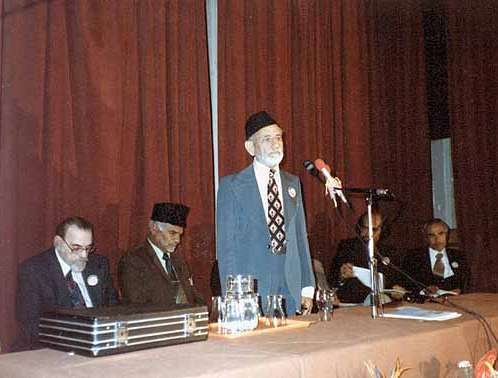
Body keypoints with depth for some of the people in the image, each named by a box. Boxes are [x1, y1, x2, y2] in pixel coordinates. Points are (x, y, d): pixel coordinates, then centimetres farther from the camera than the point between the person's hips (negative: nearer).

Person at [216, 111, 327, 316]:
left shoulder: (293, 183, 12)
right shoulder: (231, 185, -3)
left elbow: (300, 237, 14)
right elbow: (226, 245, -4)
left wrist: (307, 288, 10)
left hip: (291, 290, 4)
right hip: (251, 290, -4)